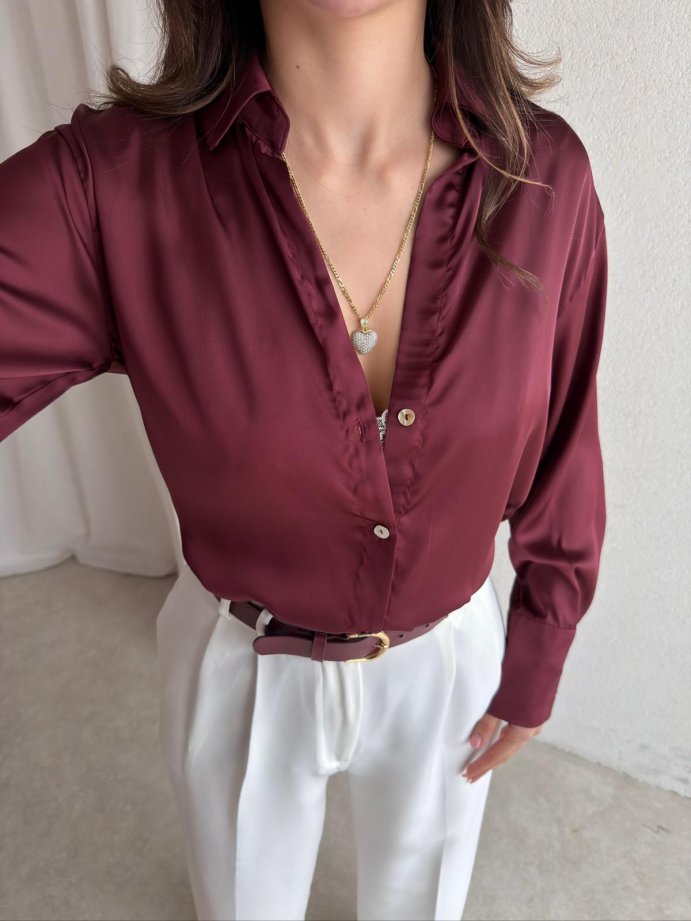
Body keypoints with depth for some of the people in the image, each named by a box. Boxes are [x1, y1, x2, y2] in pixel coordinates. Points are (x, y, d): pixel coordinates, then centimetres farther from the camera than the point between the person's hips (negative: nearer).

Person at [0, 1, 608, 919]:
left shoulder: (543, 176, -19)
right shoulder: (110, 181, -24)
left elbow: (562, 455, -8)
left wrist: (536, 664, 2)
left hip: (447, 660, 2)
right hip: (242, 670, 0)